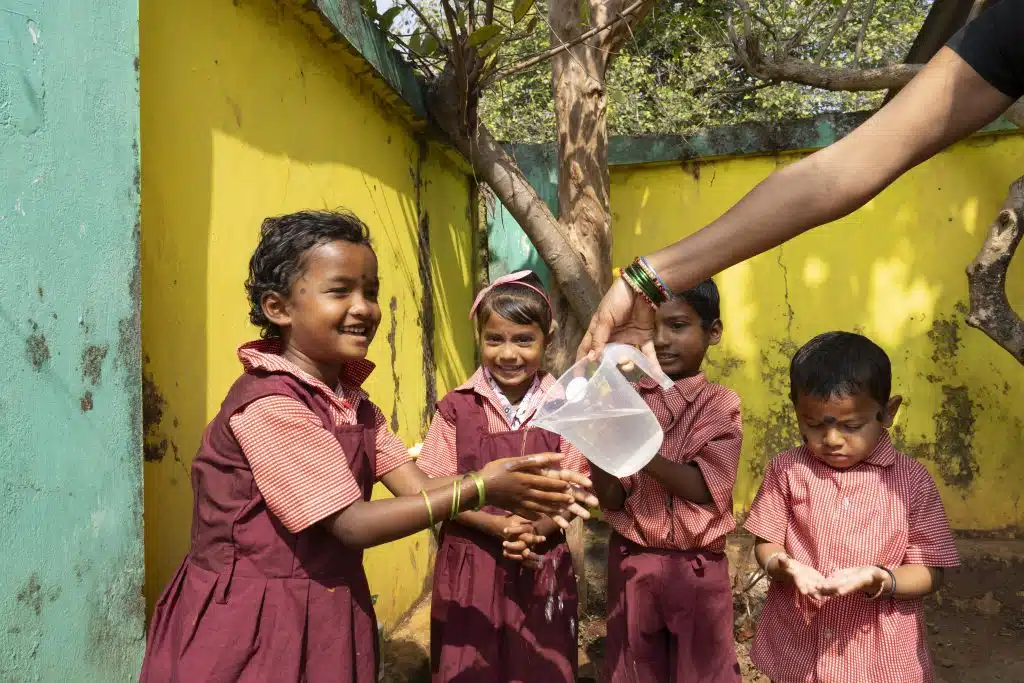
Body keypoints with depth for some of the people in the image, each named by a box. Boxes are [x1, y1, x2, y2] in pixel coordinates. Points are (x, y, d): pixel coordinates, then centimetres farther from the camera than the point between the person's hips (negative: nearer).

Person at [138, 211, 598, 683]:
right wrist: (478, 489, -24)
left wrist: (509, 490, -17)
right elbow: (353, 523, -23)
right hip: (251, 626, -8)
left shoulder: (352, 401, 6)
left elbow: (417, 487, -3)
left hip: (328, 616, 8)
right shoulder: (267, 404, -22)